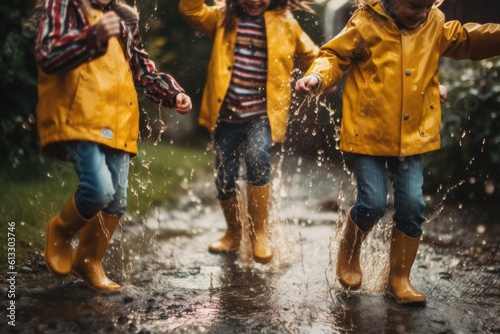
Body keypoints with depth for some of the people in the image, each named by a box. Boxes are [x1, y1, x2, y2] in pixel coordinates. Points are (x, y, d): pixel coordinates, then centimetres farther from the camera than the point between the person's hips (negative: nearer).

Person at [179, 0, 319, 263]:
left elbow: (310, 56, 15)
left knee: (257, 158, -27)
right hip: (227, 114, 2)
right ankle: (233, 233, 31)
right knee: (224, 178, 6)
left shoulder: (284, 22, 7)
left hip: (262, 115, -2)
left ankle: (260, 232, -9)